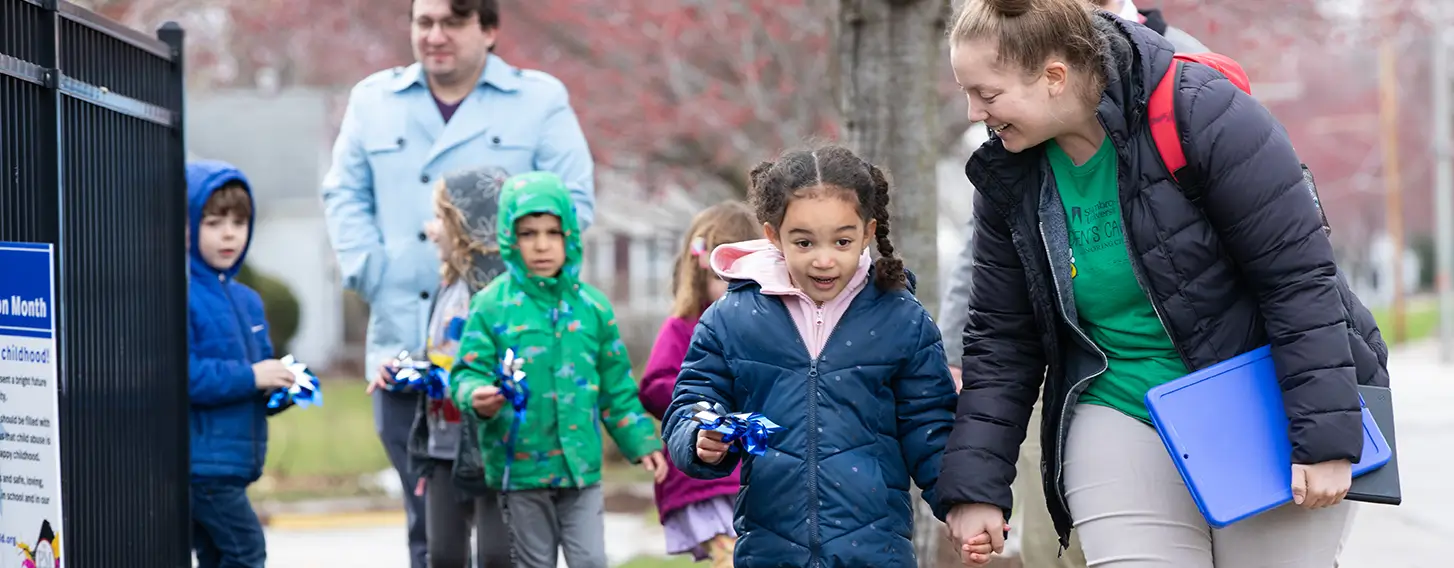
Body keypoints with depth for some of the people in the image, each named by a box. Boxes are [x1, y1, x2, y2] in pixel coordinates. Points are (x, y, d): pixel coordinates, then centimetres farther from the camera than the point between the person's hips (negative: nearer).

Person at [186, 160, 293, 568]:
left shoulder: (247, 301, 15)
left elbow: (261, 374, 23)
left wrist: (279, 386, 0)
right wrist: (249, 377, -20)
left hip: (234, 459, 9)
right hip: (200, 456, -9)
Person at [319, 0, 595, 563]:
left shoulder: (540, 100, 5)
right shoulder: (372, 100, 15)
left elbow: (574, 200, 0)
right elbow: (345, 195, 13)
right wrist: (371, 274, -2)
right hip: (403, 342, 3)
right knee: (428, 517, 7)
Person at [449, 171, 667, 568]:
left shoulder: (591, 305, 4)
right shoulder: (492, 305, -6)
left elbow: (616, 386, 12)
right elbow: (468, 371, -6)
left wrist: (641, 443, 10)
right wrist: (477, 395, -28)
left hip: (581, 463, 2)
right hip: (521, 465, -2)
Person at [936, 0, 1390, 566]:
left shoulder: (1204, 116, -19)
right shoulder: (1008, 178, -2)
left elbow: (1299, 276, -19)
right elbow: (1000, 339, 6)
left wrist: (1324, 437, -21)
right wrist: (975, 485, 0)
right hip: (1119, 421, 4)